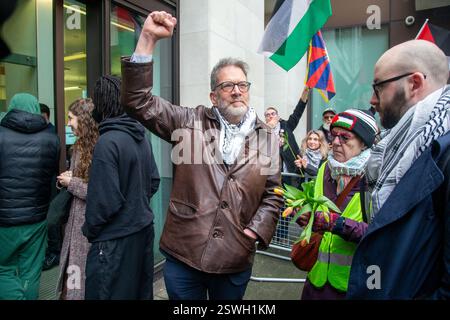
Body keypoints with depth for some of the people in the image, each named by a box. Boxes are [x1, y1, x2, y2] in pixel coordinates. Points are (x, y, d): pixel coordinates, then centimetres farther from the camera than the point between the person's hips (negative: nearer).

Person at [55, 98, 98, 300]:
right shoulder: (80, 146, 8)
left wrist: (72, 183, -16)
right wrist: (65, 179, -2)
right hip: (76, 222, 8)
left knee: (88, 281, 8)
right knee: (72, 279, 19)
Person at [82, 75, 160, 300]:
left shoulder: (107, 141, -20)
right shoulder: (142, 138, 3)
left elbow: (106, 200, -21)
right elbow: (154, 182, 9)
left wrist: (89, 230, -5)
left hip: (116, 239, -7)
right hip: (143, 230, 8)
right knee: (141, 291, 21)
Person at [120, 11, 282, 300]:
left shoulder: (267, 138, 4)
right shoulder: (191, 123, 0)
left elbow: (272, 194, 8)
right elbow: (139, 101, -6)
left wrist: (258, 229, -6)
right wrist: (148, 39, -13)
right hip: (183, 254, 0)